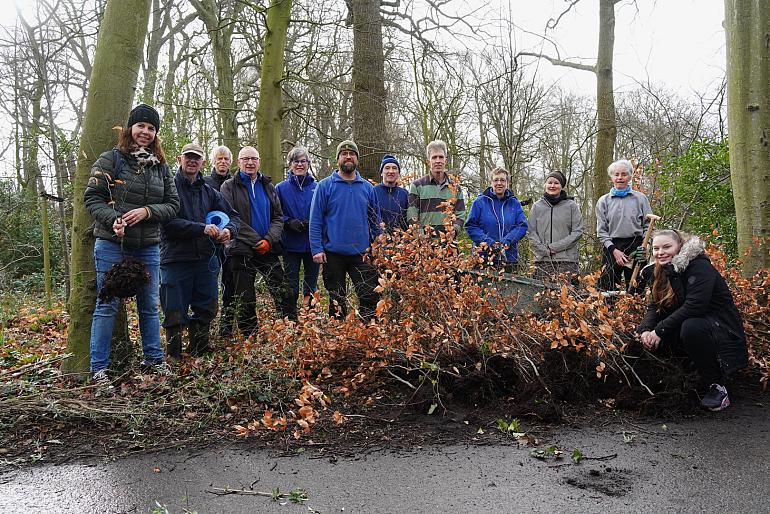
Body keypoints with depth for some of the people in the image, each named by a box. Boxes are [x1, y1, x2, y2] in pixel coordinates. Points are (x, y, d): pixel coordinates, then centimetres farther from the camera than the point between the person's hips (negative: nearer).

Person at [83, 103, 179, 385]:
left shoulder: (161, 166, 10)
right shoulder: (110, 160, -3)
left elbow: (172, 204, 7)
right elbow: (92, 197, -5)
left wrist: (147, 211, -12)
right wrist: (113, 219, -22)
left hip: (148, 247, 4)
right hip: (112, 245, -4)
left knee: (149, 305, 12)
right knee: (107, 305, 0)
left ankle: (154, 358, 25)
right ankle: (99, 367, 9)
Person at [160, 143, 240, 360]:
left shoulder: (209, 192, 15)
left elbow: (233, 216, 16)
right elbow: (169, 222, -15)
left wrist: (229, 230, -6)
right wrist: (202, 228, -22)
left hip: (206, 259, 5)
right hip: (176, 260, -5)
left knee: (207, 310, 12)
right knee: (175, 314, 1)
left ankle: (199, 355, 27)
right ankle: (174, 357, 15)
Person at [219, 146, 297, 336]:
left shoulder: (268, 186, 13)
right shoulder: (229, 187, 1)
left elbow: (278, 216, 9)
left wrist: (269, 240, -9)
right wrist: (257, 241, -14)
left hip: (268, 250, 3)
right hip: (241, 251, -3)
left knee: (284, 292, 0)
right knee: (245, 300, 4)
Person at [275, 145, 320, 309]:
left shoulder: (317, 187, 2)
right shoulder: (281, 188, 2)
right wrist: (289, 222, -16)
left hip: (313, 244, 1)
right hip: (291, 245, -1)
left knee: (311, 286, 12)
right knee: (291, 288, 4)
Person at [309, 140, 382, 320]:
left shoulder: (367, 188, 8)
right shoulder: (325, 186, -2)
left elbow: (375, 220, 12)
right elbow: (315, 220, -5)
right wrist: (317, 249, -12)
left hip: (362, 254, 2)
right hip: (333, 254, -2)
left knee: (371, 298, 0)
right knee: (337, 301, 10)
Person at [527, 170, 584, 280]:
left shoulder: (571, 205, 6)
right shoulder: (537, 206, 11)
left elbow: (577, 232, 0)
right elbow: (531, 232, 6)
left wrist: (556, 247, -9)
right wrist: (544, 250, -7)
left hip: (567, 260, -1)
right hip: (542, 260, 2)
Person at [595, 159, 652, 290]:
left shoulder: (640, 198, 8)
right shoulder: (603, 201, 8)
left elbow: (648, 225, 8)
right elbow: (601, 230, 4)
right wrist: (613, 250, -8)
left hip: (636, 246, 0)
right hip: (612, 247, 0)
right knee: (607, 288, -3)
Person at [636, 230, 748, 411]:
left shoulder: (700, 267, -20)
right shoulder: (662, 271, 5)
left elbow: (694, 306, -31)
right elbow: (655, 305, 0)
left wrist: (660, 330, -29)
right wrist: (647, 330, -20)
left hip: (721, 327, -8)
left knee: (691, 327, -39)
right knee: (642, 331, -12)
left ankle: (717, 386, -21)